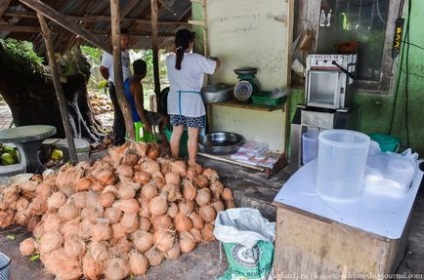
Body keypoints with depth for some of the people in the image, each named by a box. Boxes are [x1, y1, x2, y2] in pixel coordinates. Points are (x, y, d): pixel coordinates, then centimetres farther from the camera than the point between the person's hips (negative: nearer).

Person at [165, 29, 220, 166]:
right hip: (191, 100, -6)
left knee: (176, 132, 14)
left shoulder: (169, 59, 1)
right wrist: (215, 59, 18)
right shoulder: (196, 59, -13)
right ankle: (192, 164, 11)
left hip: (175, 100, 6)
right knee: (193, 135, 4)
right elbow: (216, 66, -2)